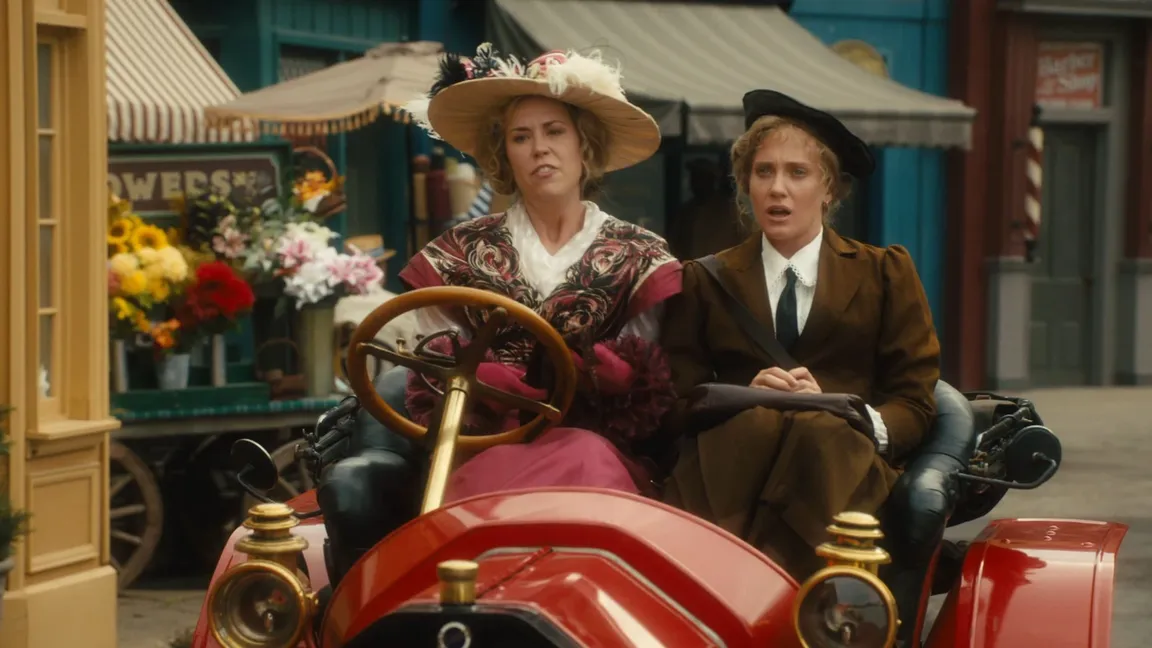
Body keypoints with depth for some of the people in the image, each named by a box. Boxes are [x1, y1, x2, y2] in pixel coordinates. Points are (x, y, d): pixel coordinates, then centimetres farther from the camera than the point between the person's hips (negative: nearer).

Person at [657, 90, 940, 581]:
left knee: (819, 432, -36)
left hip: (845, 468, 0)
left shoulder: (885, 274, 19)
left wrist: (840, 415, -13)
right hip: (730, 463, 0)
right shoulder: (704, 282, 22)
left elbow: (916, 407, 9)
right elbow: (676, 405, 12)